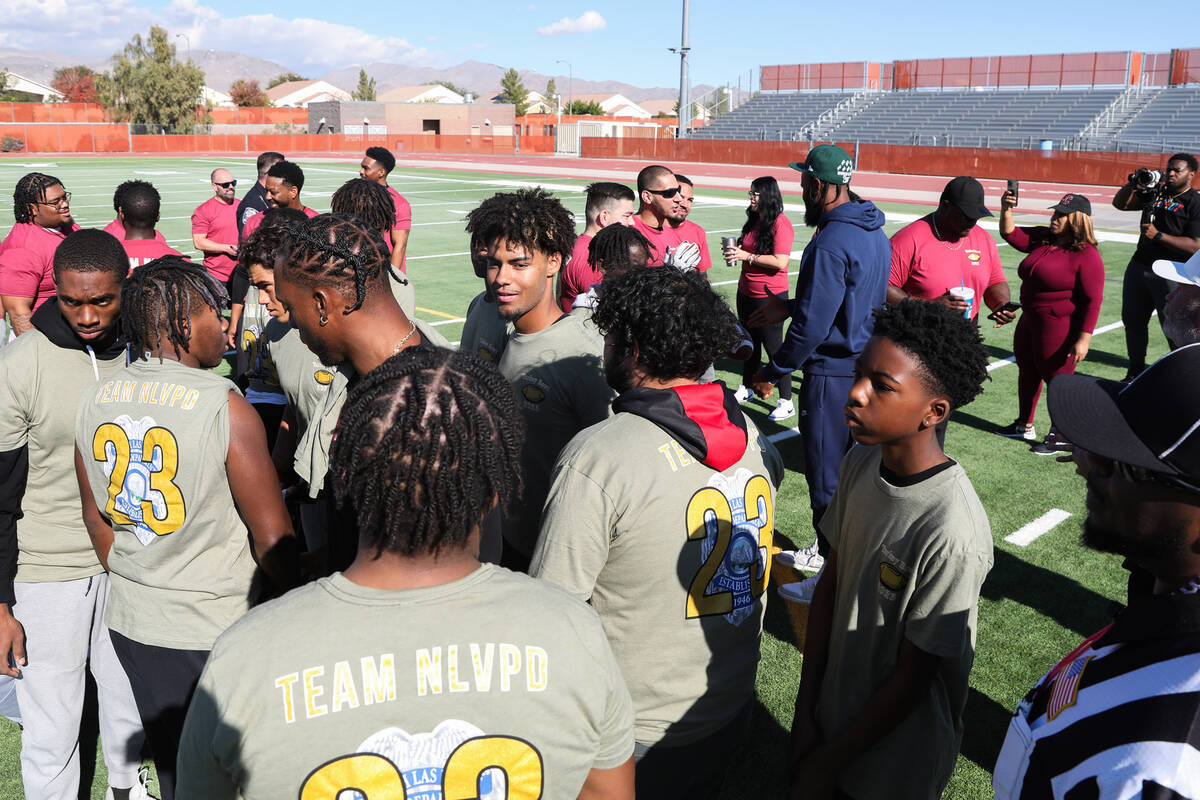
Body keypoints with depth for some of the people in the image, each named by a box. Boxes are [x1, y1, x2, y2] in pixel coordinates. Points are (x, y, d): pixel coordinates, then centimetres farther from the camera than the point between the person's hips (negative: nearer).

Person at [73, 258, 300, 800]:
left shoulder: (96, 402, -1)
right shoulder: (225, 405, -20)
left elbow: (96, 518, 11)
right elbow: (271, 536, -17)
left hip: (129, 622, 6)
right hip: (215, 631, -5)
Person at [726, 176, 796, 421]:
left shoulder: (781, 224, -17)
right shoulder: (754, 220, 8)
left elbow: (780, 262, -25)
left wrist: (747, 256, -22)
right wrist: (737, 249, 1)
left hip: (770, 297, -8)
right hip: (746, 293, 8)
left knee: (773, 346, -3)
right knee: (749, 342, 20)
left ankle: (787, 403, 5)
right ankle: (746, 389, 36)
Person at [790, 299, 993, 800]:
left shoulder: (953, 536, -31)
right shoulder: (861, 462, -10)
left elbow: (912, 676, -21)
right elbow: (830, 581, -1)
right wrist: (805, 712, -2)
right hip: (832, 716, 5)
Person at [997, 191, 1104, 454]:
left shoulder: (1087, 256, -17)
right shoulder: (1043, 239, 5)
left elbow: (1092, 301, -19)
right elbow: (1010, 234, 7)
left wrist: (1083, 339, -22)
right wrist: (1006, 210, -12)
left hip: (1059, 329, -9)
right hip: (1029, 322, 9)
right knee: (1027, 372, 19)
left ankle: (1061, 436, 17)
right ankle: (1025, 426, 36)